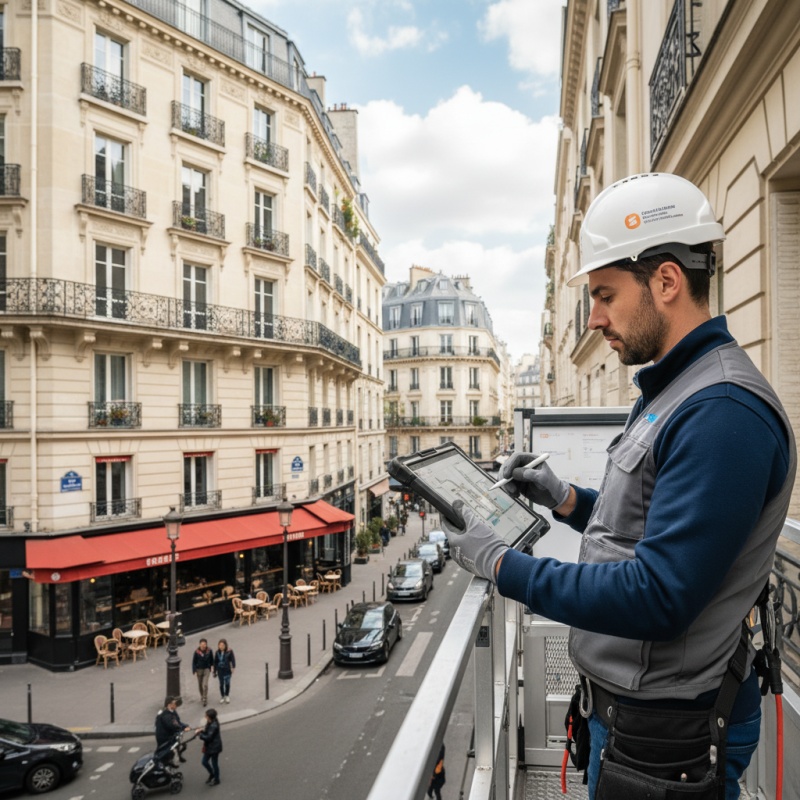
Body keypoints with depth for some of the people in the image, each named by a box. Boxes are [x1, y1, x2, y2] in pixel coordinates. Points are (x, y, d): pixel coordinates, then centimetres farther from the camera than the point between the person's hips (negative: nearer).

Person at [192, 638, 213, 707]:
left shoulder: (209, 651, -13)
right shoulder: (197, 652, -14)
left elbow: (212, 660, 2)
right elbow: (194, 661, -6)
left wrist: (211, 667, 9)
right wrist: (194, 670, -8)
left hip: (206, 669, -1)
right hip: (199, 669, 1)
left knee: (205, 684, -12)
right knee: (200, 685, 16)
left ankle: (205, 699, -1)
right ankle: (202, 696, 39)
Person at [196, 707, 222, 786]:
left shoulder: (214, 726, -32)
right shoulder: (210, 723, -3)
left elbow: (208, 737, -30)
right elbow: (207, 730, 10)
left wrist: (199, 734, -20)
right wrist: (201, 730, -10)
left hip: (214, 747, -9)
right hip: (209, 746, 9)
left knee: (214, 763, 11)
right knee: (204, 762, 19)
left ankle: (216, 780, 32)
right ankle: (211, 774, 44)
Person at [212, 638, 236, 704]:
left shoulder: (229, 652, -13)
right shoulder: (217, 652, -5)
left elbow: (233, 660, -8)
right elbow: (215, 662, 4)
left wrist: (233, 668, -14)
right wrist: (214, 671, 7)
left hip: (227, 670, -1)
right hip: (220, 670, 2)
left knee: (227, 683, 10)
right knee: (221, 684, 7)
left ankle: (227, 696, 31)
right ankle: (222, 697, 27)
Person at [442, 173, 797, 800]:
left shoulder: (722, 413, -26)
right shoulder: (675, 390, 8)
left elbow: (657, 597, -29)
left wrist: (500, 563, -23)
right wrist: (565, 498, 1)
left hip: (665, 733, -9)